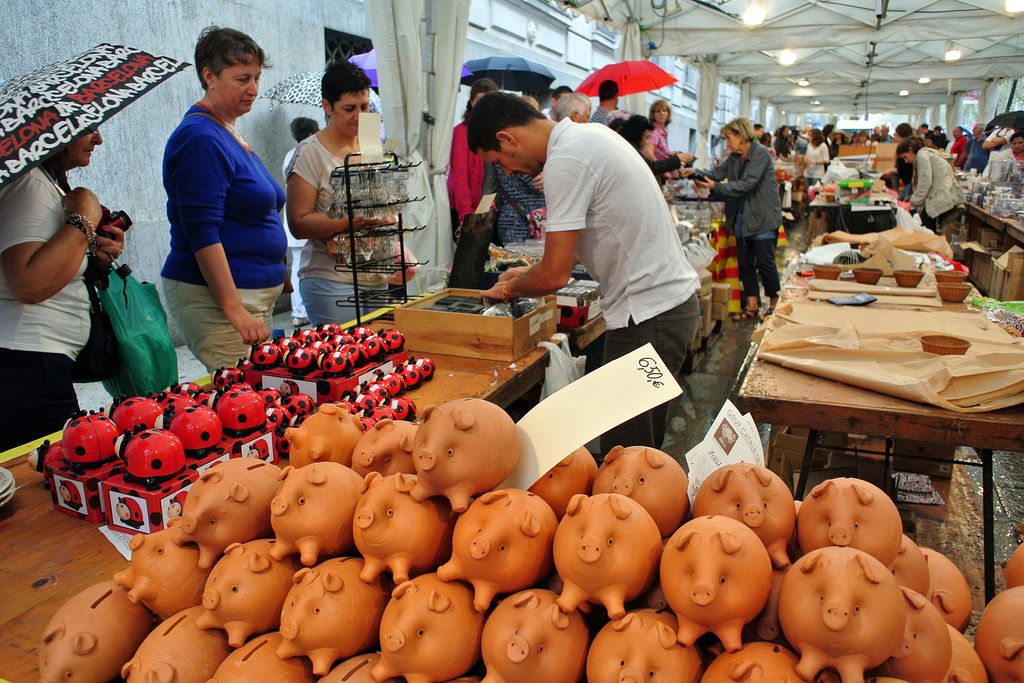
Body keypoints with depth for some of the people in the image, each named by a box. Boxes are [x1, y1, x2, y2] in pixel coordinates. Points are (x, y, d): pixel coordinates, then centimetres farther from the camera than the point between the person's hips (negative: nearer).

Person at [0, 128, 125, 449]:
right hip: (27, 366, -10)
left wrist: (99, 256, 10)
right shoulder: (29, 185, -12)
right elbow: (30, 285, -24)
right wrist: (84, 220, -15)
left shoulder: (51, 182, 19)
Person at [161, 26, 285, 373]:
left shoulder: (230, 133, 16)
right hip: (217, 298, -9)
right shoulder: (201, 139, -13)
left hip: (254, 295, 9)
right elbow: (202, 233, -19)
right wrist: (235, 310, -22)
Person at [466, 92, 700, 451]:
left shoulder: (565, 161, -18)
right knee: (642, 446, 17)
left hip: (648, 315, -10)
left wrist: (509, 288, 3)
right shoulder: (589, 134, 12)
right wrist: (531, 272, 19)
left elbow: (554, 276, -17)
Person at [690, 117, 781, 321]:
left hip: (763, 218, -8)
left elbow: (747, 184, -24)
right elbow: (718, 172, 3)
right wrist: (697, 175, -14)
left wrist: (715, 187, -26)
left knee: (765, 262, 1)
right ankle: (752, 306, 17)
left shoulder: (761, 155, -15)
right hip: (742, 218, 8)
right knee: (745, 262, 9)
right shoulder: (734, 157, 10)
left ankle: (774, 303, 19)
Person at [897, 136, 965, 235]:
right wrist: (913, 197, 15)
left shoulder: (922, 154, -2)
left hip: (943, 200, -9)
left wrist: (913, 203, -3)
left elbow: (925, 182, -11)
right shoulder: (927, 154, 28)